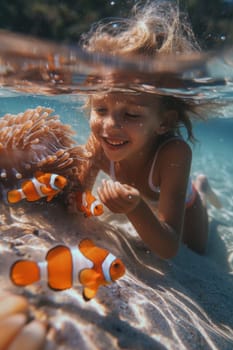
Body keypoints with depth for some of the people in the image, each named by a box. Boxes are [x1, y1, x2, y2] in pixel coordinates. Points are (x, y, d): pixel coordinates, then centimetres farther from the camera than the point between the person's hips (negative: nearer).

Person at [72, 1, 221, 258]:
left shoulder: (174, 153, -45)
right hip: (143, 200, 3)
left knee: (196, 253, 29)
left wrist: (134, 210, -60)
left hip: (180, 204, -2)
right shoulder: (99, 143, -34)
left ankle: (200, 189, 41)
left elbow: (169, 250, -43)